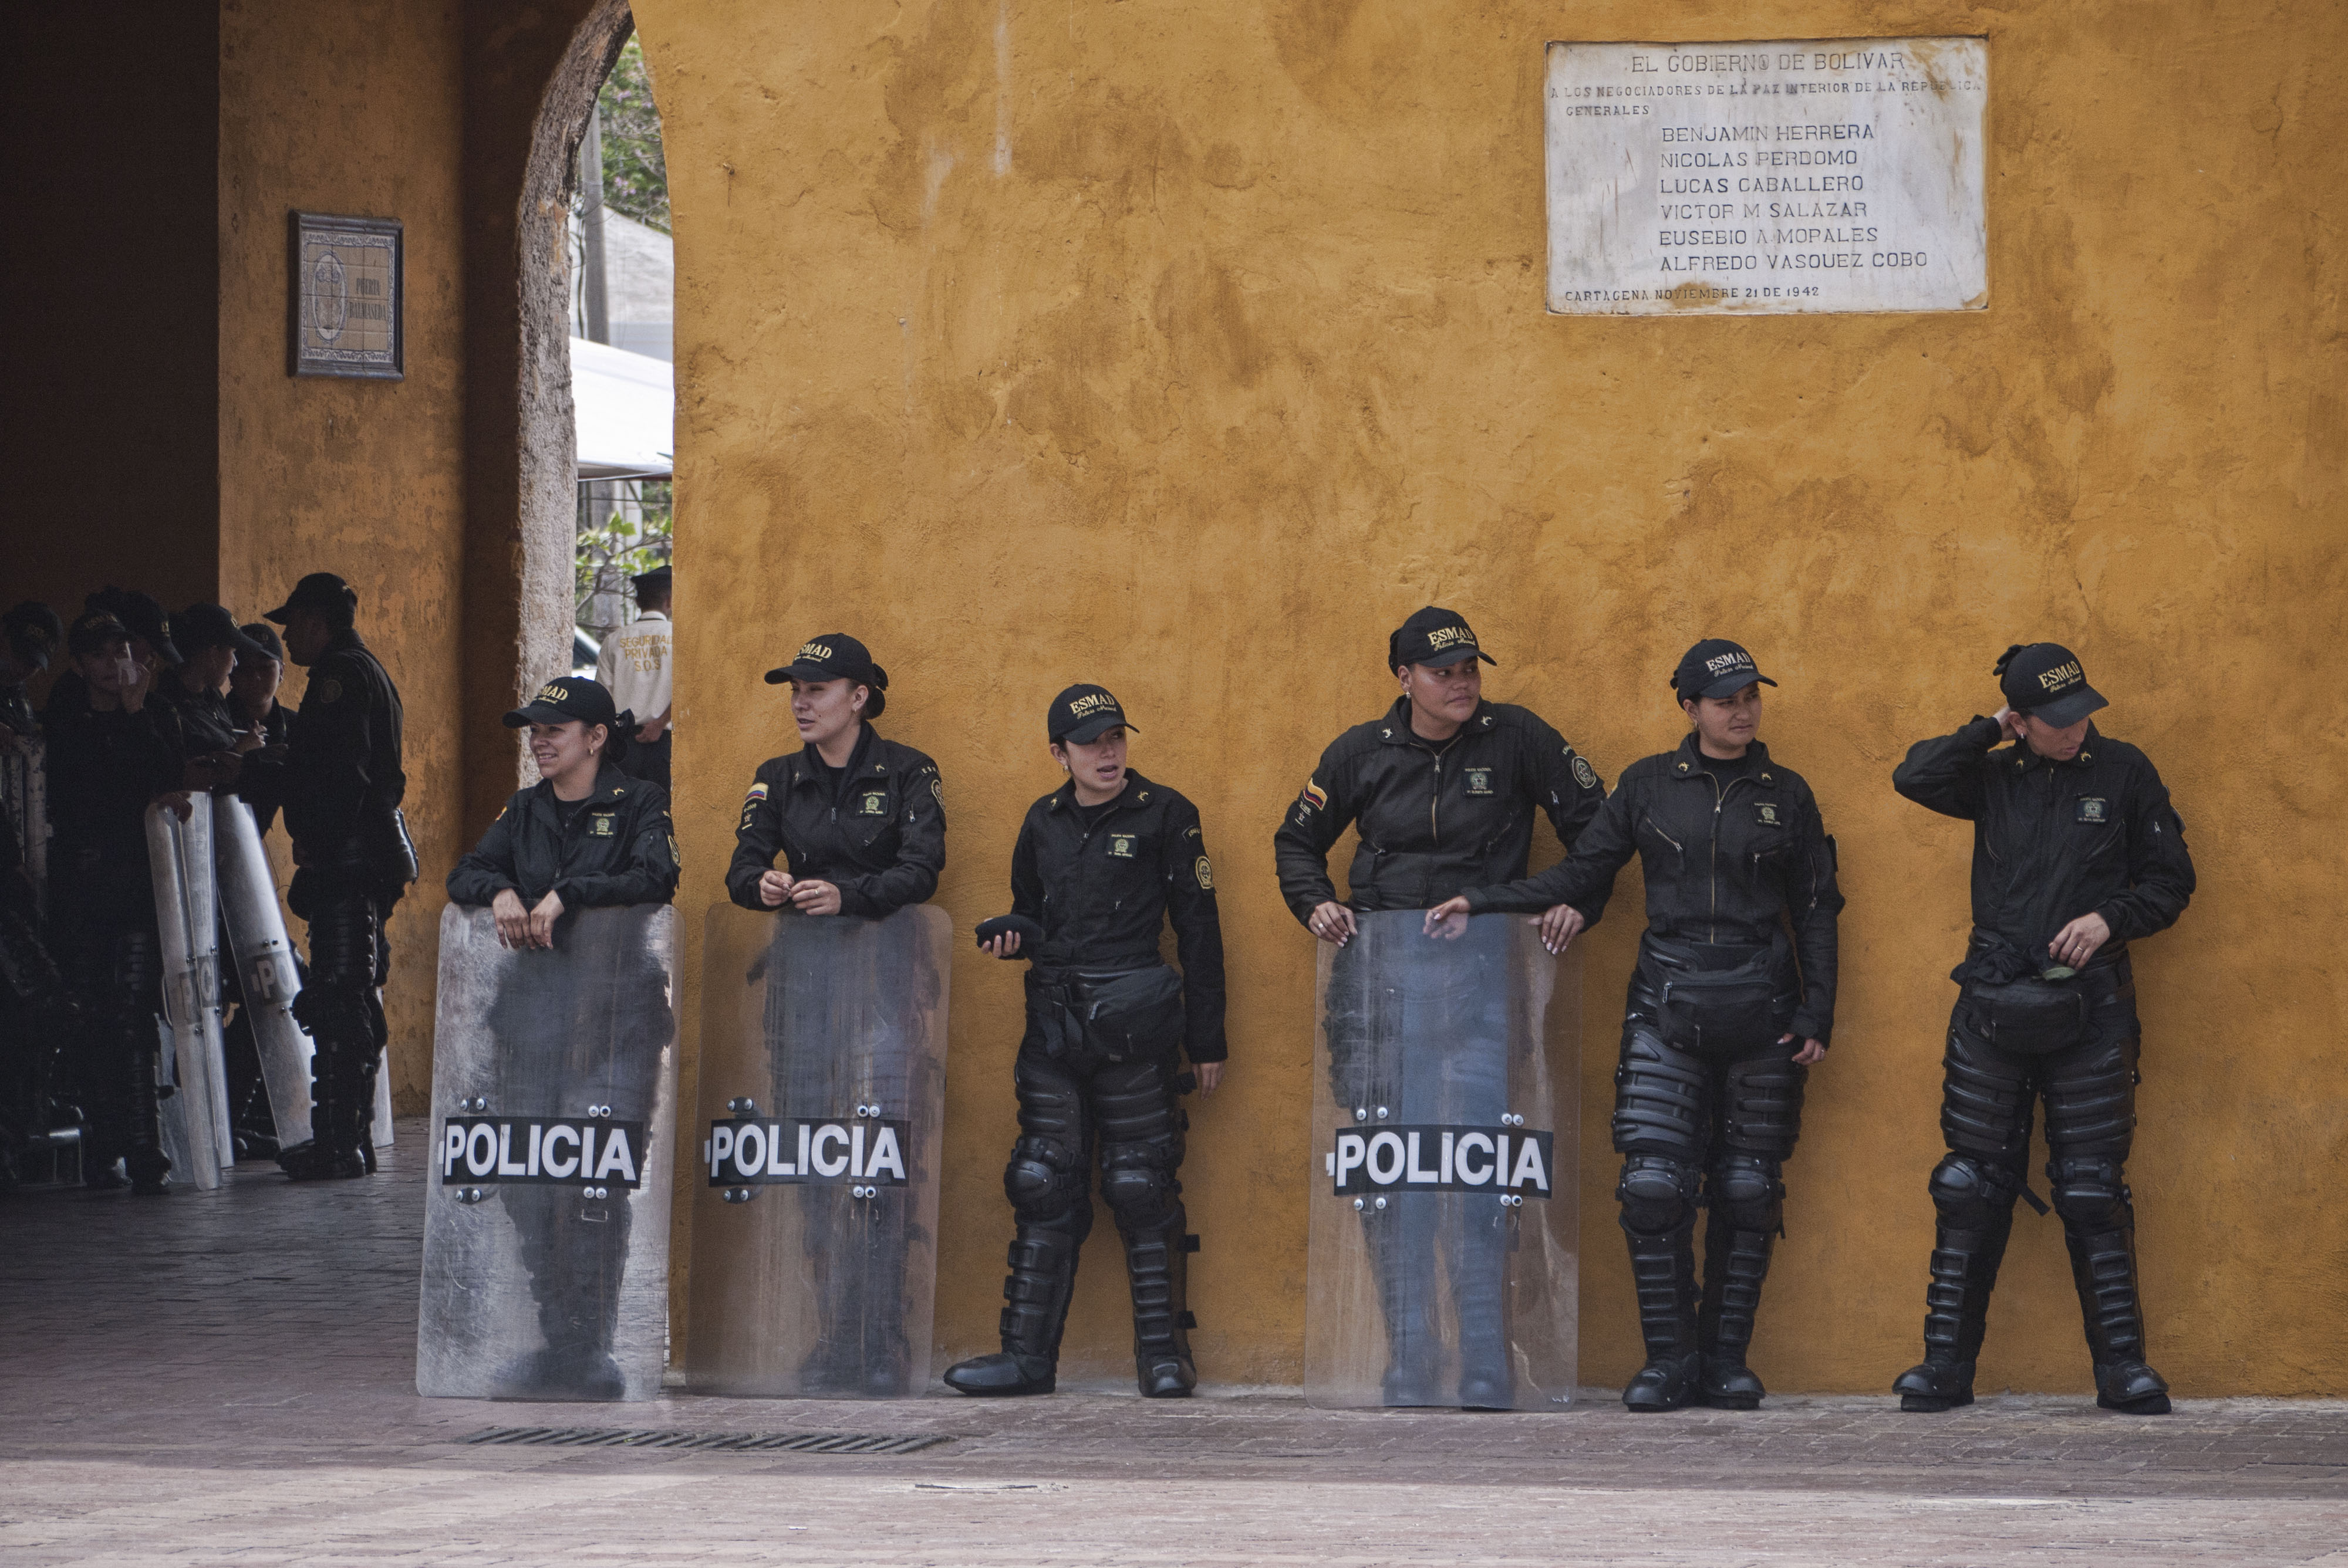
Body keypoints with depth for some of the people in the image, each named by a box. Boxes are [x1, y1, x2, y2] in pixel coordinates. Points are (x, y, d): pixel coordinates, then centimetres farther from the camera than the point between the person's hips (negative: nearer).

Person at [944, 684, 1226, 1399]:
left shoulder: (1163, 815, -1)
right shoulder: (1044, 822, 12)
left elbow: (1198, 929, 1)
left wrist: (1207, 1041, -1)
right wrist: (1014, 935, 0)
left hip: (1133, 1028, -4)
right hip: (1054, 1029, 4)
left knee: (1142, 1189, -4)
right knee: (1044, 1186, 3)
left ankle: (1164, 1356, 3)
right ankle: (1028, 1355, 5)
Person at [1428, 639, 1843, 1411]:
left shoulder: (1785, 795, 8)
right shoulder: (1648, 786, 7)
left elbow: (1815, 912, 9)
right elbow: (1584, 870, 12)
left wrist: (1815, 1017, 1)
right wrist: (1484, 903, 4)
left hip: (1760, 1010, 0)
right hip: (1667, 1006, 0)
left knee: (1747, 1192, 0)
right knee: (1654, 1186, -10)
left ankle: (1726, 1360, 9)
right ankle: (1668, 1361, -1)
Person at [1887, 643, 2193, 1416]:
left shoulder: (2123, 774, 3)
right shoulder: (1996, 779, 8)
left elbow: (2171, 881, 5)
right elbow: (1916, 777, -6)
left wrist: (2110, 919, -11)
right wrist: (1990, 733, -3)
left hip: (2089, 1012, -2)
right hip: (1993, 1005, 2)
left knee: (2094, 1194, -4)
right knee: (1970, 1191, 2)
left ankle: (2122, 1366, 1)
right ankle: (1947, 1363, 6)